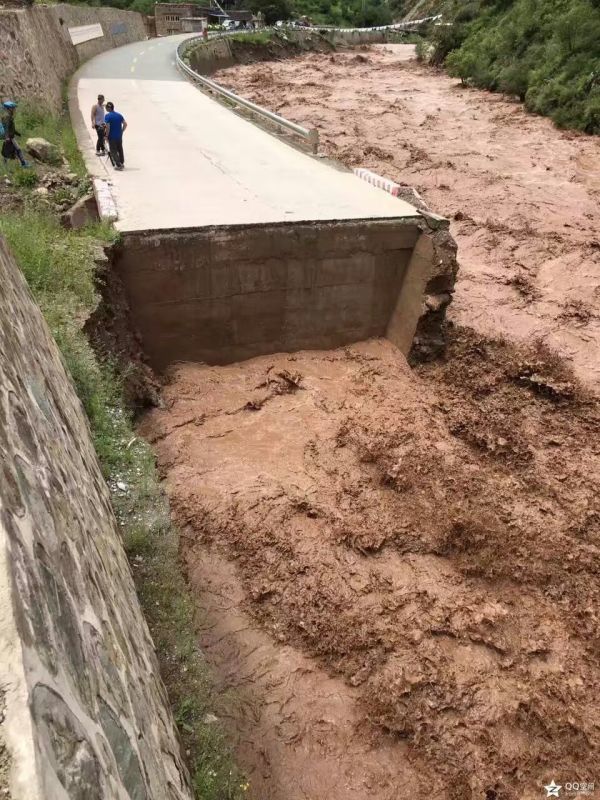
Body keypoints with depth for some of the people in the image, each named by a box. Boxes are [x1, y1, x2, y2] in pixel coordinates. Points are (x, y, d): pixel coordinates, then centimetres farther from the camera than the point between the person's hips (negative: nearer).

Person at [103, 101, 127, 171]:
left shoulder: (107, 116, -14)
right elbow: (125, 124, 1)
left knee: (113, 151, 4)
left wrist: (106, 136, -10)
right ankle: (122, 163, 27)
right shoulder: (119, 115, 2)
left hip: (112, 137, -5)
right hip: (119, 136, 5)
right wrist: (122, 132, 11)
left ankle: (118, 165, -1)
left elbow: (108, 127, -20)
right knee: (120, 149, 19)